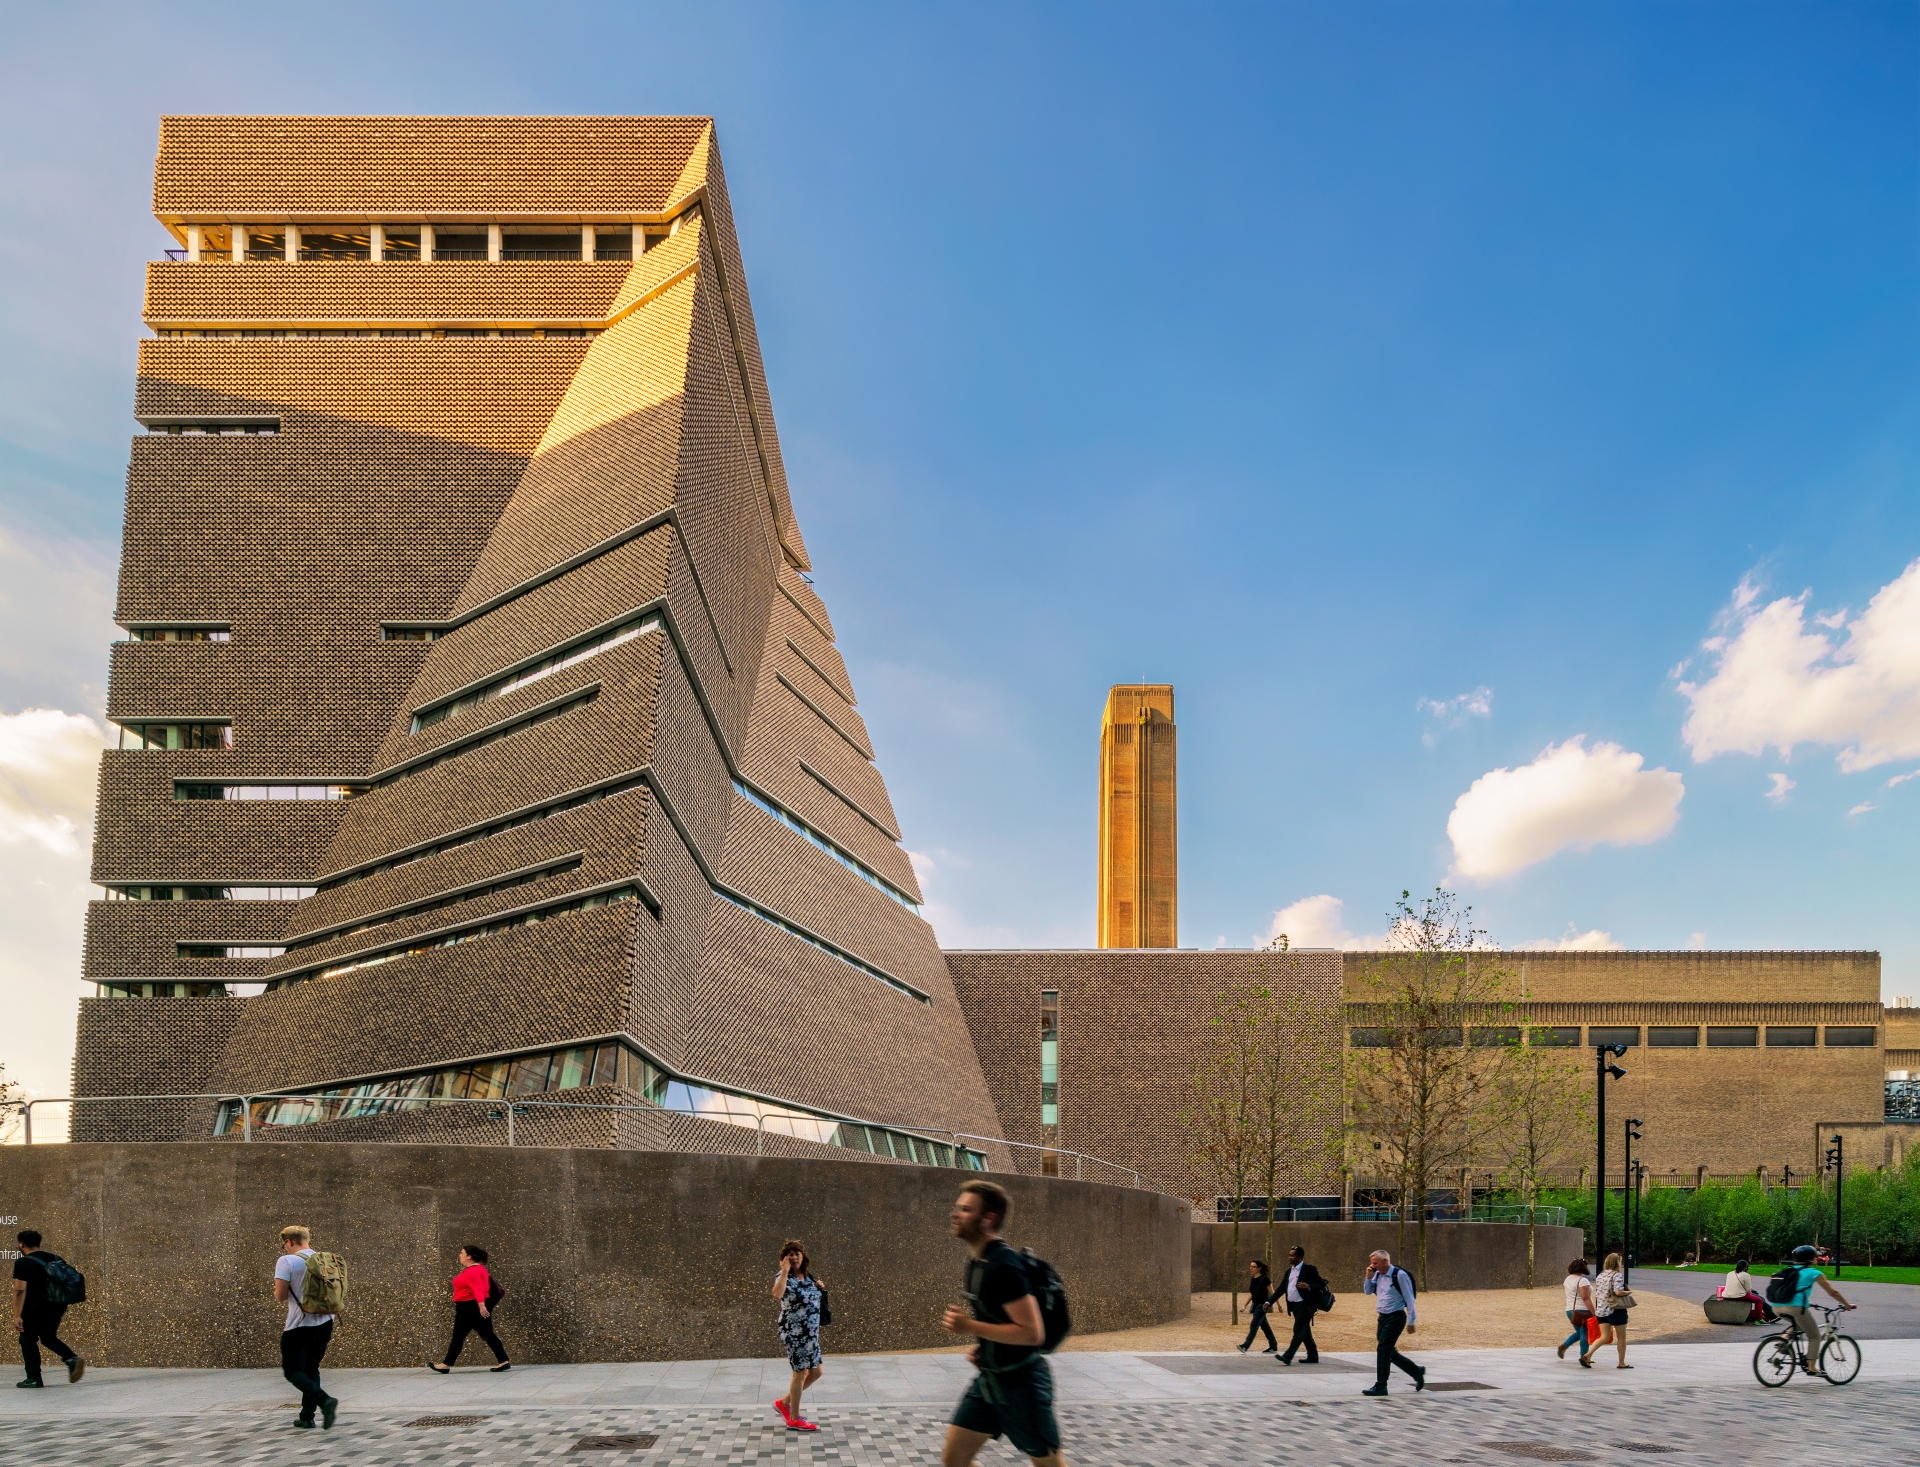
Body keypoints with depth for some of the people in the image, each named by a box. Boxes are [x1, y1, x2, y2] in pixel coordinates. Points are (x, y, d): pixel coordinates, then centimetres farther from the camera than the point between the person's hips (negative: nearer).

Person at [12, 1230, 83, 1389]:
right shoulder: (56, 1259, 12)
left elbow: (20, 1290, -17)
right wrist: (63, 1308, 25)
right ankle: (72, 1359, -2)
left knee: (28, 1340, 9)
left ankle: (34, 1379, 7)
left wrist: (17, 1316, -17)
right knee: (49, 1338, 20)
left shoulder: (23, 1263, -8)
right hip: (57, 1306, 6)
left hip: (35, 1308, -6)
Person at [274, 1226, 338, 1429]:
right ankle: (307, 1416, 20)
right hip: (325, 1323, 6)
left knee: (293, 1371, 1)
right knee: (311, 1368, 19)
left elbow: (280, 1295, -13)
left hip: (300, 1326, -6)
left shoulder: (286, 1262, -11)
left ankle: (324, 1400, -20)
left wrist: (278, 1291, 8)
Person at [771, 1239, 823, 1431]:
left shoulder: (807, 1277, 10)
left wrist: (818, 1288, 10)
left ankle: (784, 1403, 27)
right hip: (794, 1332, -8)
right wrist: (785, 1271, -34)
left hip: (811, 1333, 8)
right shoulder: (783, 1277, -12)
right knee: (800, 1373, -1)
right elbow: (777, 1294, -35)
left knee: (815, 1372, 12)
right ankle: (794, 1420, 10)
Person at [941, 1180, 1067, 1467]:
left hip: (1021, 1382, -9)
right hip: (989, 1379, 9)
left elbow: (1032, 1333, -27)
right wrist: (981, 1346, 6)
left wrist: (970, 1326, -24)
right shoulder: (977, 1262, 6)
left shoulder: (1003, 1267, -23)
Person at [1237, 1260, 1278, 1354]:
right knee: (1264, 1326, 12)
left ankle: (1245, 1346, -17)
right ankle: (1273, 1347, 19)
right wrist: (1245, 1305, 15)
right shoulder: (1253, 1279, 9)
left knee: (1254, 1325, -12)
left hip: (1262, 1306, -8)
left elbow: (1272, 1293, -9)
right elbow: (1251, 1294, 18)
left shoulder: (1264, 1279, -13)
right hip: (1255, 1305, 8)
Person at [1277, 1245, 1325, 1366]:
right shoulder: (1289, 1271, 15)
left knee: (1299, 1331, -11)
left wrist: (1308, 1286, -26)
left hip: (1304, 1305, -8)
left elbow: (1321, 1284, -11)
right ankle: (1313, 1357, 22)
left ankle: (1288, 1357, -17)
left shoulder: (1309, 1269, -7)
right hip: (1294, 1305, 8)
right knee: (1305, 1332, 13)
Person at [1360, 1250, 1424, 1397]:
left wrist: (1411, 1322, -12)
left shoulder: (1399, 1275, -14)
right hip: (1383, 1317, 8)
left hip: (1396, 1317, -8)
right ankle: (1417, 1372, 31)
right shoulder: (1378, 1275, 6)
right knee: (1390, 1353, 13)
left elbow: (1409, 1299, -11)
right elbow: (1368, 1291, 16)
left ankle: (1380, 1386, -4)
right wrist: (1369, 1276, -2)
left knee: (1383, 1350, -10)